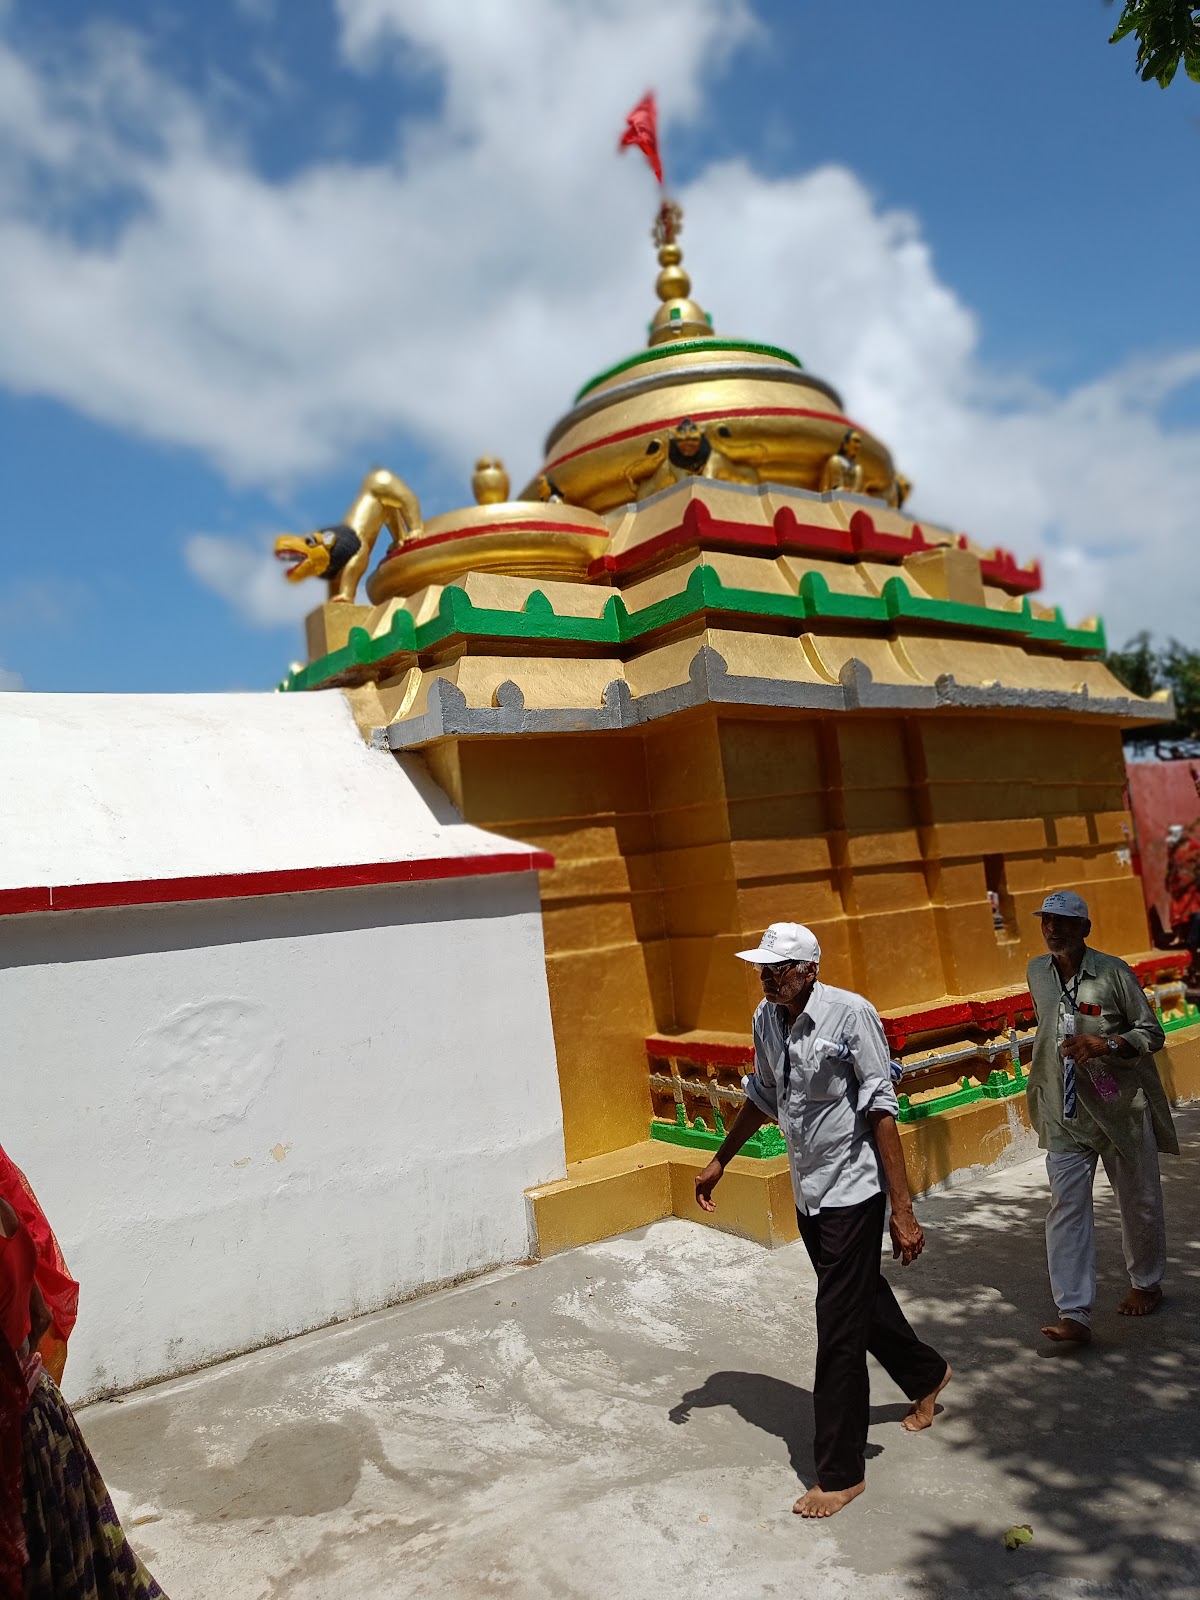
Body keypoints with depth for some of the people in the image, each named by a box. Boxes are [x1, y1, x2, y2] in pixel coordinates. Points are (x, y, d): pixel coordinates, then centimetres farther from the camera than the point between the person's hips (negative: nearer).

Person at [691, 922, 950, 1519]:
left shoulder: (850, 1015, -22)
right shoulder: (766, 1019, -2)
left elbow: (881, 1111, -21)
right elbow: (763, 1096, 14)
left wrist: (902, 1211, -20)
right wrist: (720, 1161, 19)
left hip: (851, 1190, -7)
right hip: (807, 1190, 7)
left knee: (839, 1327, -1)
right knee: (860, 1296, 24)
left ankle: (840, 1471, 17)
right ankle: (926, 1374, 52)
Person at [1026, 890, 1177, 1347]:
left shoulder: (1112, 972, -12)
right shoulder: (1036, 972, 2)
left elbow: (1152, 1033, -7)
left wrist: (1107, 1045, -22)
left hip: (1121, 1105, -3)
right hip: (1065, 1111, 3)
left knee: (1139, 1201, 15)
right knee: (1066, 1207, -5)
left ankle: (1146, 1284, 39)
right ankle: (1074, 1315, -4)